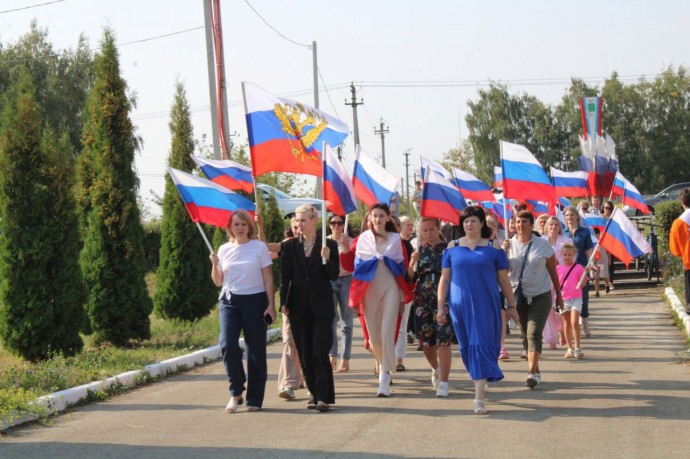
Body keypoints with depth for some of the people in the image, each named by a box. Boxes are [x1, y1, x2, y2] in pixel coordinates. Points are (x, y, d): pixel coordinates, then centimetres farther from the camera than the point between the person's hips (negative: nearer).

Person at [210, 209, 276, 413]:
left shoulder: (259, 247, 0)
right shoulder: (224, 249, 9)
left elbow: (268, 278, 0)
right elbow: (218, 282, 14)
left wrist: (271, 305, -6)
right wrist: (215, 264, -5)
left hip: (255, 301, -2)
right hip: (229, 302, 2)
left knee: (255, 350, 1)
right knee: (228, 345, -14)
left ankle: (254, 398, 11)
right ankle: (236, 392, 2)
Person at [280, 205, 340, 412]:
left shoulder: (329, 245, 1)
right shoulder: (290, 246, 6)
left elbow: (334, 275, -1)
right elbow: (285, 276, 6)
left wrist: (326, 259, -18)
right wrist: (283, 303, -1)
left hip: (321, 307, -3)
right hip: (299, 307, 3)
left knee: (320, 352, -9)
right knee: (305, 354, 6)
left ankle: (323, 397, -6)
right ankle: (314, 394, 16)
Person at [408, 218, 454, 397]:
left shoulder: (449, 248, 1)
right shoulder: (420, 250, 10)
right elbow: (410, 278, 7)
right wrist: (412, 263, -10)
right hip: (422, 301, 4)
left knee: (443, 341, -10)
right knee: (425, 341, 9)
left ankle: (443, 383, -8)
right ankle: (436, 369, 39)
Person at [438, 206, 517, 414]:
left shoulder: (493, 248, 2)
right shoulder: (453, 247, 7)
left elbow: (503, 279, 6)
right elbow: (444, 278, 9)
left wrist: (512, 306, 7)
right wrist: (440, 307, 5)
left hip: (485, 305, -2)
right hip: (460, 305, 2)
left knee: (482, 346, -10)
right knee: (467, 347, 9)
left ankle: (479, 398, -12)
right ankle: (479, 380, 32)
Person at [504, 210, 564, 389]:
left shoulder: (543, 245, -3)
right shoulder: (509, 244, 2)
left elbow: (552, 271, 4)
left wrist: (558, 293, 7)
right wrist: (503, 252, -19)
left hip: (540, 296, -3)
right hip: (518, 296, 3)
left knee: (534, 333, -15)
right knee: (525, 334, 9)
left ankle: (533, 372, -21)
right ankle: (536, 370, 20)